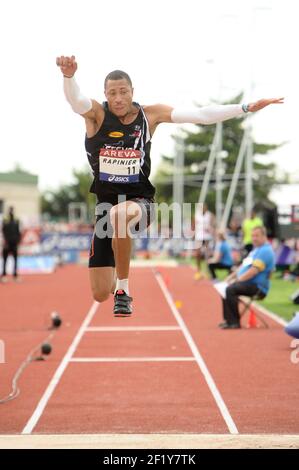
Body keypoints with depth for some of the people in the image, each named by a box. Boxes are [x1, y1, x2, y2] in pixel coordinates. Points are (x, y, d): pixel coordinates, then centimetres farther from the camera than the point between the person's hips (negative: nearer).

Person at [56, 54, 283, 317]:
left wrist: (246, 108, -12)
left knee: (120, 214, -42)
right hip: (105, 203, 1)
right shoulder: (97, 114, -5)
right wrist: (69, 76, -49)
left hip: (140, 200, -1)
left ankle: (123, 290, -22)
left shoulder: (150, 115, -2)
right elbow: (75, 100, -26)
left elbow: (200, 116, -5)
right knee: (100, 294, 1)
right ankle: (114, 277, 42)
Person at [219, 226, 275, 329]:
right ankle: (228, 320, 13)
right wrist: (232, 276, 13)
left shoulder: (266, 251, -15)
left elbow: (254, 270, -23)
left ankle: (234, 322, -24)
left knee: (230, 289, -28)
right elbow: (244, 265, 25)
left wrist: (237, 280, -20)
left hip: (257, 287, -11)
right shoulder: (256, 249, 19)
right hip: (248, 284, 11)